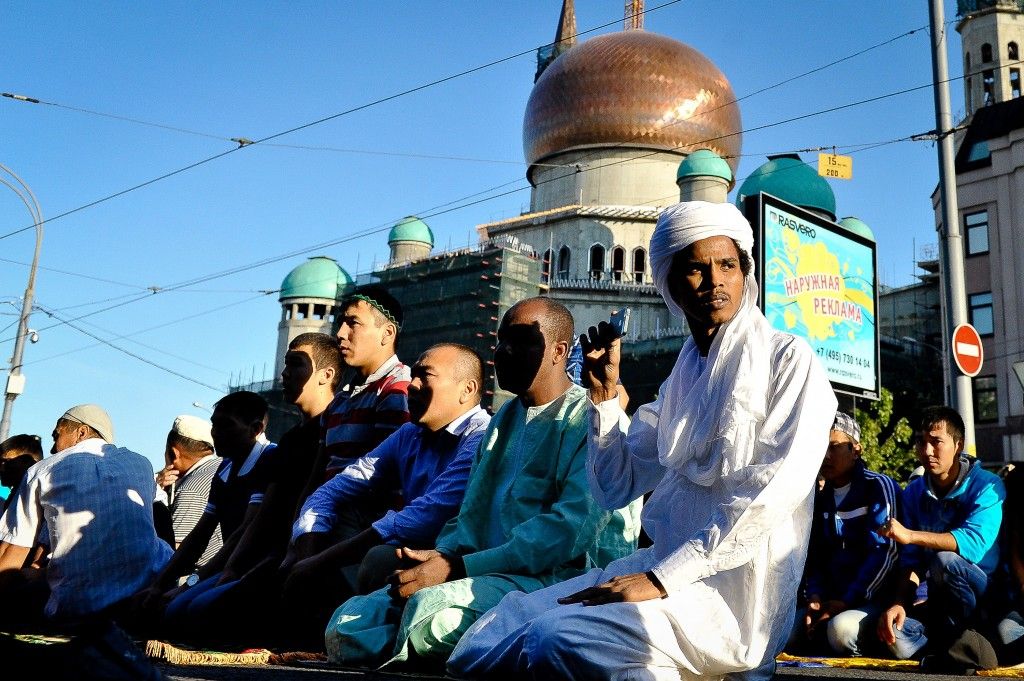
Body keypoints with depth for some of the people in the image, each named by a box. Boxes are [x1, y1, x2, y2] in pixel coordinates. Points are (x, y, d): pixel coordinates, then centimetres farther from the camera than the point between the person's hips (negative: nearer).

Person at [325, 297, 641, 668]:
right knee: (347, 623, -11)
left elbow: (573, 528, -17)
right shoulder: (504, 419, 21)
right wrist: (440, 558, -3)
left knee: (431, 610, -34)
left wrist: (458, 567, -20)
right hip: (493, 576, 7)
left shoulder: (591, 419, -5)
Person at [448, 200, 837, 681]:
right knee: (482, 642, -5)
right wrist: (603, 394, 3)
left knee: (555, 640, -30)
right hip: (663, 566, 7)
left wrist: (660, 578, -20)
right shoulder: (682, 375, 17)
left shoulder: (787, 360, -3)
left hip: (734, 589, -7)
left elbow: (772, 494, -16)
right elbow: (618, 487, 15)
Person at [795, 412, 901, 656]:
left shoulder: (879, 487, -6)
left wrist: (846, 601, -17)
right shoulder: (821, 500, 16)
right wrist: (815, 597, -4)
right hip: (835, 600, 7)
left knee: (842, 628, -36)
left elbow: (885, 552, -15)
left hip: (878, 599, -6)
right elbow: (815, 557, 16)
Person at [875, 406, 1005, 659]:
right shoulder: (913, 493, 5)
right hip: (938, 601, 2)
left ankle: (962, 643, -14)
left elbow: (975, 543, -29)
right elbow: (912, 560, -1)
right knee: (896, 638, -28)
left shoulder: (986, 486, -11)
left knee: (944, 560, -34)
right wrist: (900, 603, -18)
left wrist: (909, 535, -34)